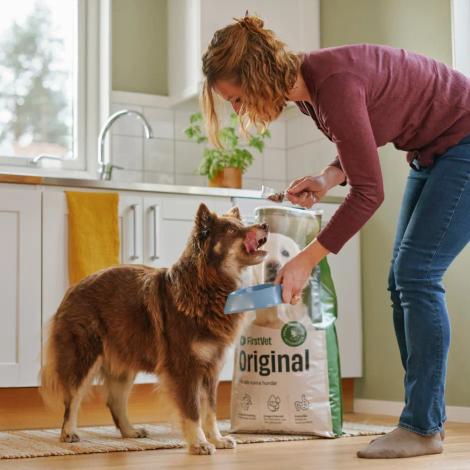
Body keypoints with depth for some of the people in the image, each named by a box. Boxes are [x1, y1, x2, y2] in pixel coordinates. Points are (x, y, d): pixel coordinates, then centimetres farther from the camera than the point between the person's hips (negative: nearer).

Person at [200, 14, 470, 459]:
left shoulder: (333, 83, -31)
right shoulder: (305, 86, -3)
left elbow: (368, 192, -29)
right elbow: (358, 150, 12)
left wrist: (307, 259, -25)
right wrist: (328, 177, -8)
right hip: (430, 152, 10)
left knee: (416, 275, -13)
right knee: (401, 281, 5)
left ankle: (423, 427, -6)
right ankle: (423, 417, 11)